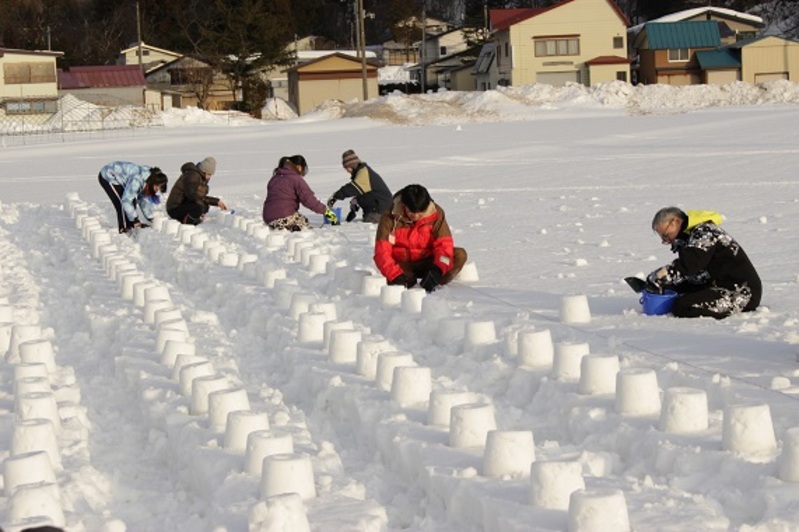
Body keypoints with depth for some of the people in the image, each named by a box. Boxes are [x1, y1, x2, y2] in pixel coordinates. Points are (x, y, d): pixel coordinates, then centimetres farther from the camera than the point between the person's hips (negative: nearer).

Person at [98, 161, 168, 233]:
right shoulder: (137, 180, -36)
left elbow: (144, 200, 3)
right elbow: (126, 200, -34)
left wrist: (150, 218, 0)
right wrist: (135, 220, -28)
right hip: (108, 177, -9)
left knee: (132, 201, 6)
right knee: (122, 204, -16)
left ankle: (129, 226, 15)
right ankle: (123, 229, -7)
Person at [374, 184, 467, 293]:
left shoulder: (435, 213, -12)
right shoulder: (390, 217, -17)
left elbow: (444, 244, -16)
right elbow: (382, 250, -22)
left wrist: (437, 270, -34)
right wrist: (395, 276, -37)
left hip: (427, 263, 1)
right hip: (402, 266, -1)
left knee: (460, 255, -23)